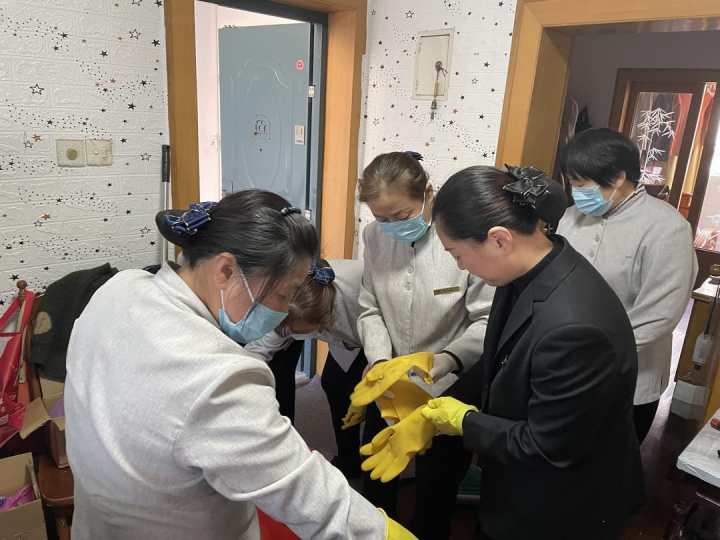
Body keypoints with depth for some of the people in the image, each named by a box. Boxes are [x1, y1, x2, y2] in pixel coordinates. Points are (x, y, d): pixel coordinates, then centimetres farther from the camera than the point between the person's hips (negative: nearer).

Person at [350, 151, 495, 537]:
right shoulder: (375, 236, -5)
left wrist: (449, 358, -33)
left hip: (446, 393, -4)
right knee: (375, 484, 25)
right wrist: (379, 359, -15)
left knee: (435, 494, 20)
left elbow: (488, 322, -19)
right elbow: (370, 309, 0)